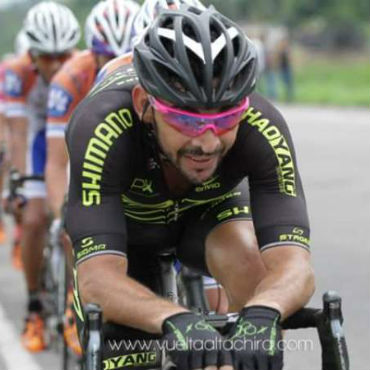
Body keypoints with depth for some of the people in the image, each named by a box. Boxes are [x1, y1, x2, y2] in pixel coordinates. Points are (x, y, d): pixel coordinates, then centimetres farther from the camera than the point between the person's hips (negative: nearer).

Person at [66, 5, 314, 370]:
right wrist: (175, 321, -69)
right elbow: (97, 280, -49)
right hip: (123, 220, 0)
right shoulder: (101, 129, -42)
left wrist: (263, 314, -68)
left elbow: (295, 265, -44)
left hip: (211, 209, 1)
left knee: (250, 265, -31)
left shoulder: (262, 129, -37)